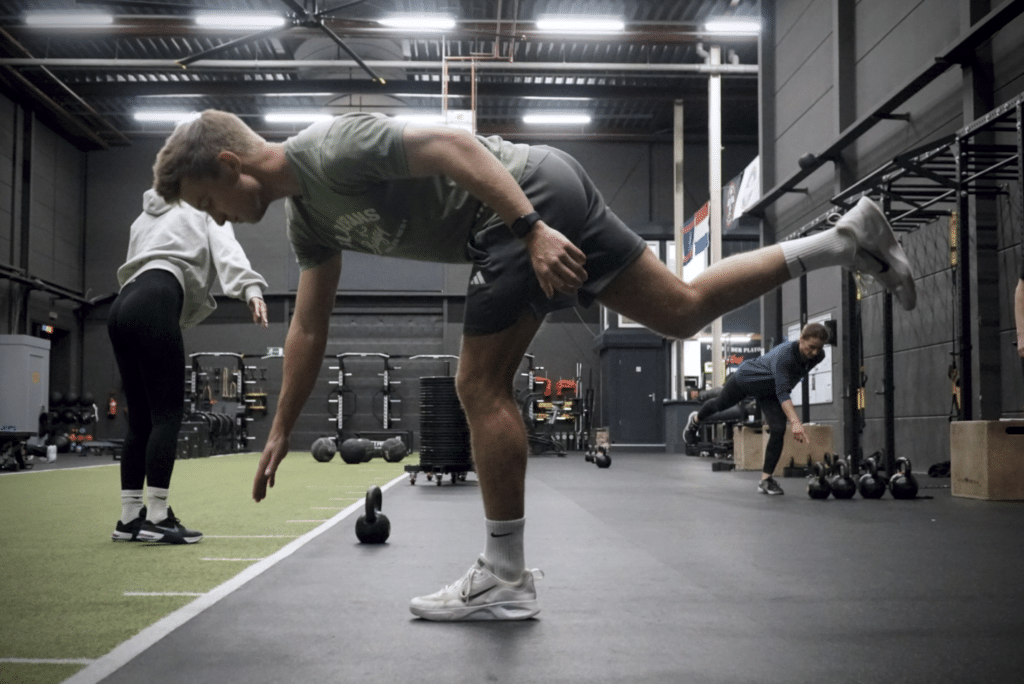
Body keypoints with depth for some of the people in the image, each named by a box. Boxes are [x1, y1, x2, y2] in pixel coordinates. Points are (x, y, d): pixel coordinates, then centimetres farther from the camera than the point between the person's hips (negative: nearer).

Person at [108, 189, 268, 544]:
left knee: (141, 419, 9)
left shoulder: (145, 217, 35)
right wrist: (250, 288, -23)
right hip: (154, 305, -8)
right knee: (167, 414, -8)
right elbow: (225, 249, -8)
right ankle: (156, 518, -13)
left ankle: (130, 518, 8)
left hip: (121, 308, 8)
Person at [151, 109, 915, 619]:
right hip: (547, 204, 10)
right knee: (682, 311, 10)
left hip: (536, 191, -10)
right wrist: (280, 432, 25)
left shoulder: (328, 151, -12)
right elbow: (309, 327, 23)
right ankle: (845, 239, 14)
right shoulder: (307, 214, 18)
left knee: (481, 386, -6)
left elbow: (449, 143, -21)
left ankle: (505, 579, 2)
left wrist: (532, 229, -29)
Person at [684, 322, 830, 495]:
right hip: (747, 378, -5)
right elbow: (782, 393, -49)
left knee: (778, 430, -14)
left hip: (768, 393, 5)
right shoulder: (785, 354, -43)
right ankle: (696, 420, 59)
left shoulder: (817, 357, -22)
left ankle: (765, 479, -4)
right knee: (719, 404, 24)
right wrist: (795, 422, -59)